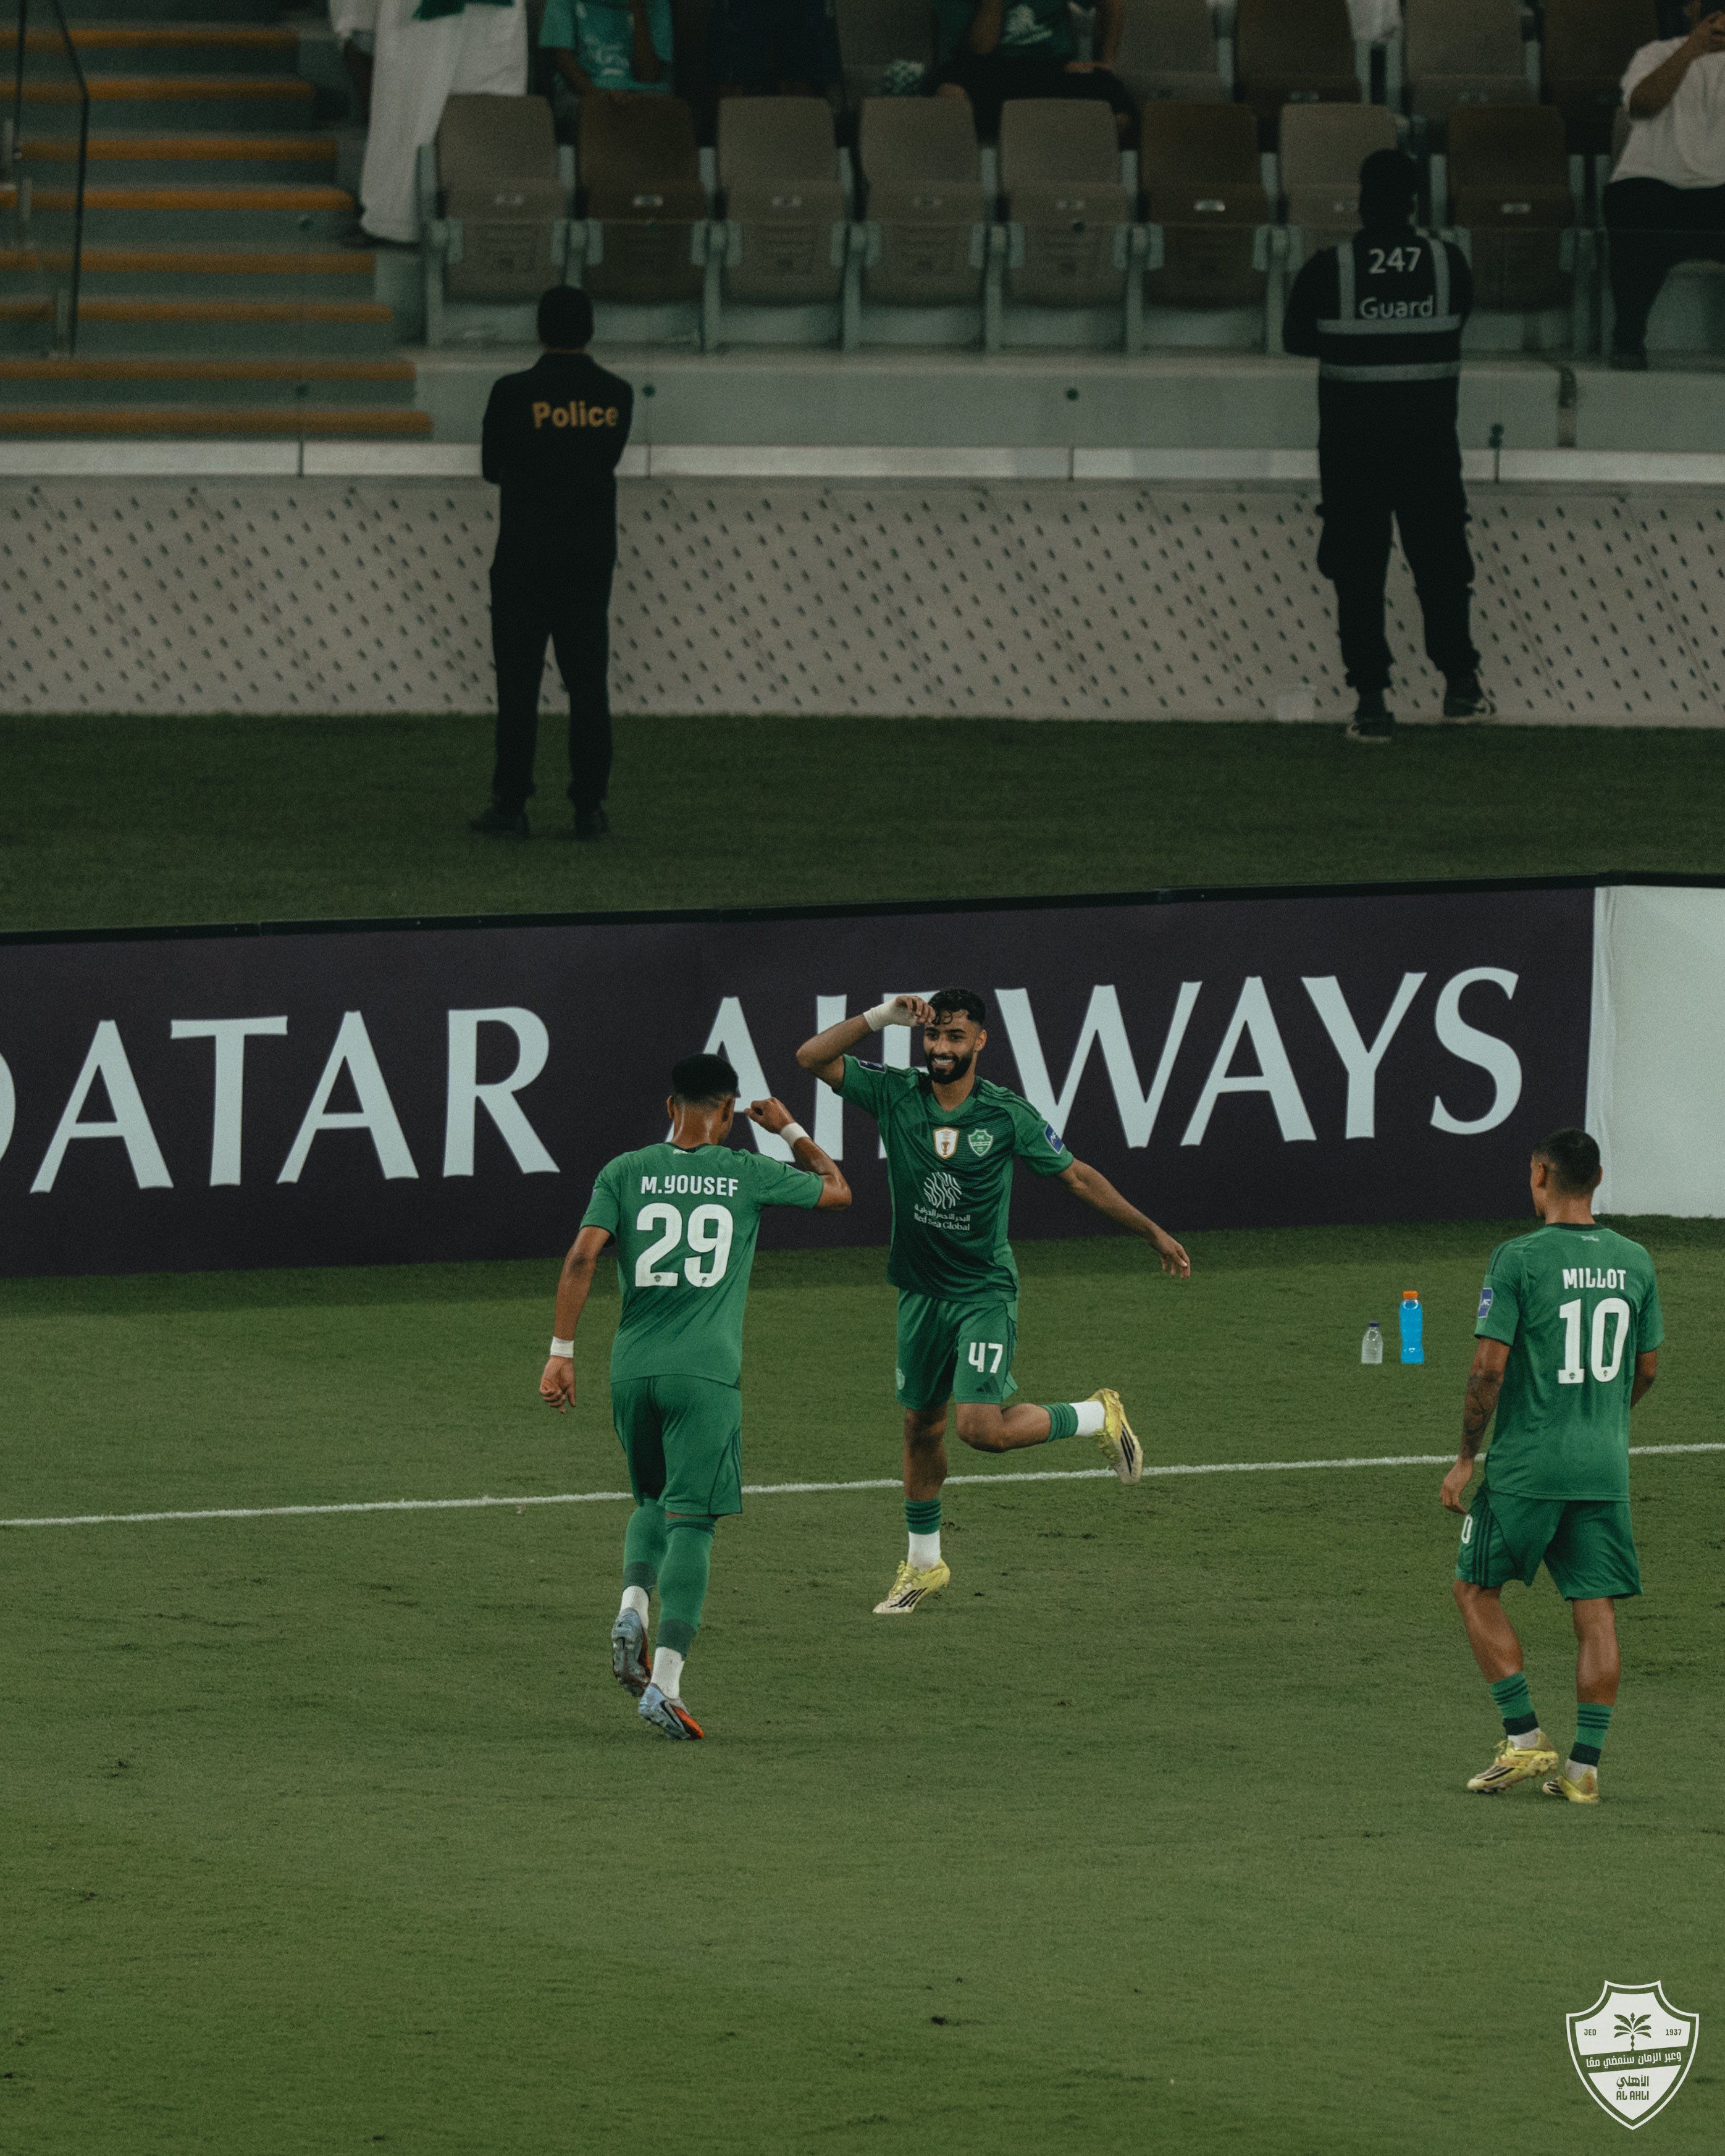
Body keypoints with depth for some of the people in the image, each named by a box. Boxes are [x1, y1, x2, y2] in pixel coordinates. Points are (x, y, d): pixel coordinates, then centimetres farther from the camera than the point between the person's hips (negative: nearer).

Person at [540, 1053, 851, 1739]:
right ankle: (665, 1679, -14)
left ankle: (633, 1605, -4)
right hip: (706, 1374, -3)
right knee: (691, 1523, -3)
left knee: (653, 1501, 24)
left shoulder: (624, 1173, 5)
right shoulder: (748, 1174, 3)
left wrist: (562, 1351, -3)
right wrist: (791, 1130, 33)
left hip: (633, 1372, 3)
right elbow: (836, 1190, 19)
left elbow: (582, 1256, -6)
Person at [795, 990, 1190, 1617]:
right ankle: (924, 1563, 31)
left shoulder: (1009, 1115, -11)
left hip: (985, 1293, -4)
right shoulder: (895, 1095, -5)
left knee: (982, 1427, -17)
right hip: (921, 1292, 4)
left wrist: (1151, 1232, 2)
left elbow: (1078, 1177, -1)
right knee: (921, 1426, 14)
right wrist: (883, 1016, -18)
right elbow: (813, 1056, -9)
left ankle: (1099, 1416, 8)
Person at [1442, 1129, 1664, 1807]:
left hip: (1527, 1464, -4)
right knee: (1596, 1611, 5)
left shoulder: (1518, 1260, -10)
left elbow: (1488, 1366, -12)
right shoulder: (1634, 1262, 5)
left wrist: (1466, 1457, -3)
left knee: (1475, 1590, 12)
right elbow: (1646, 1368, 13)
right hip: (1606, 1465, 4)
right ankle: (1584, 1764, 3)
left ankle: (1524, 1738, 6)